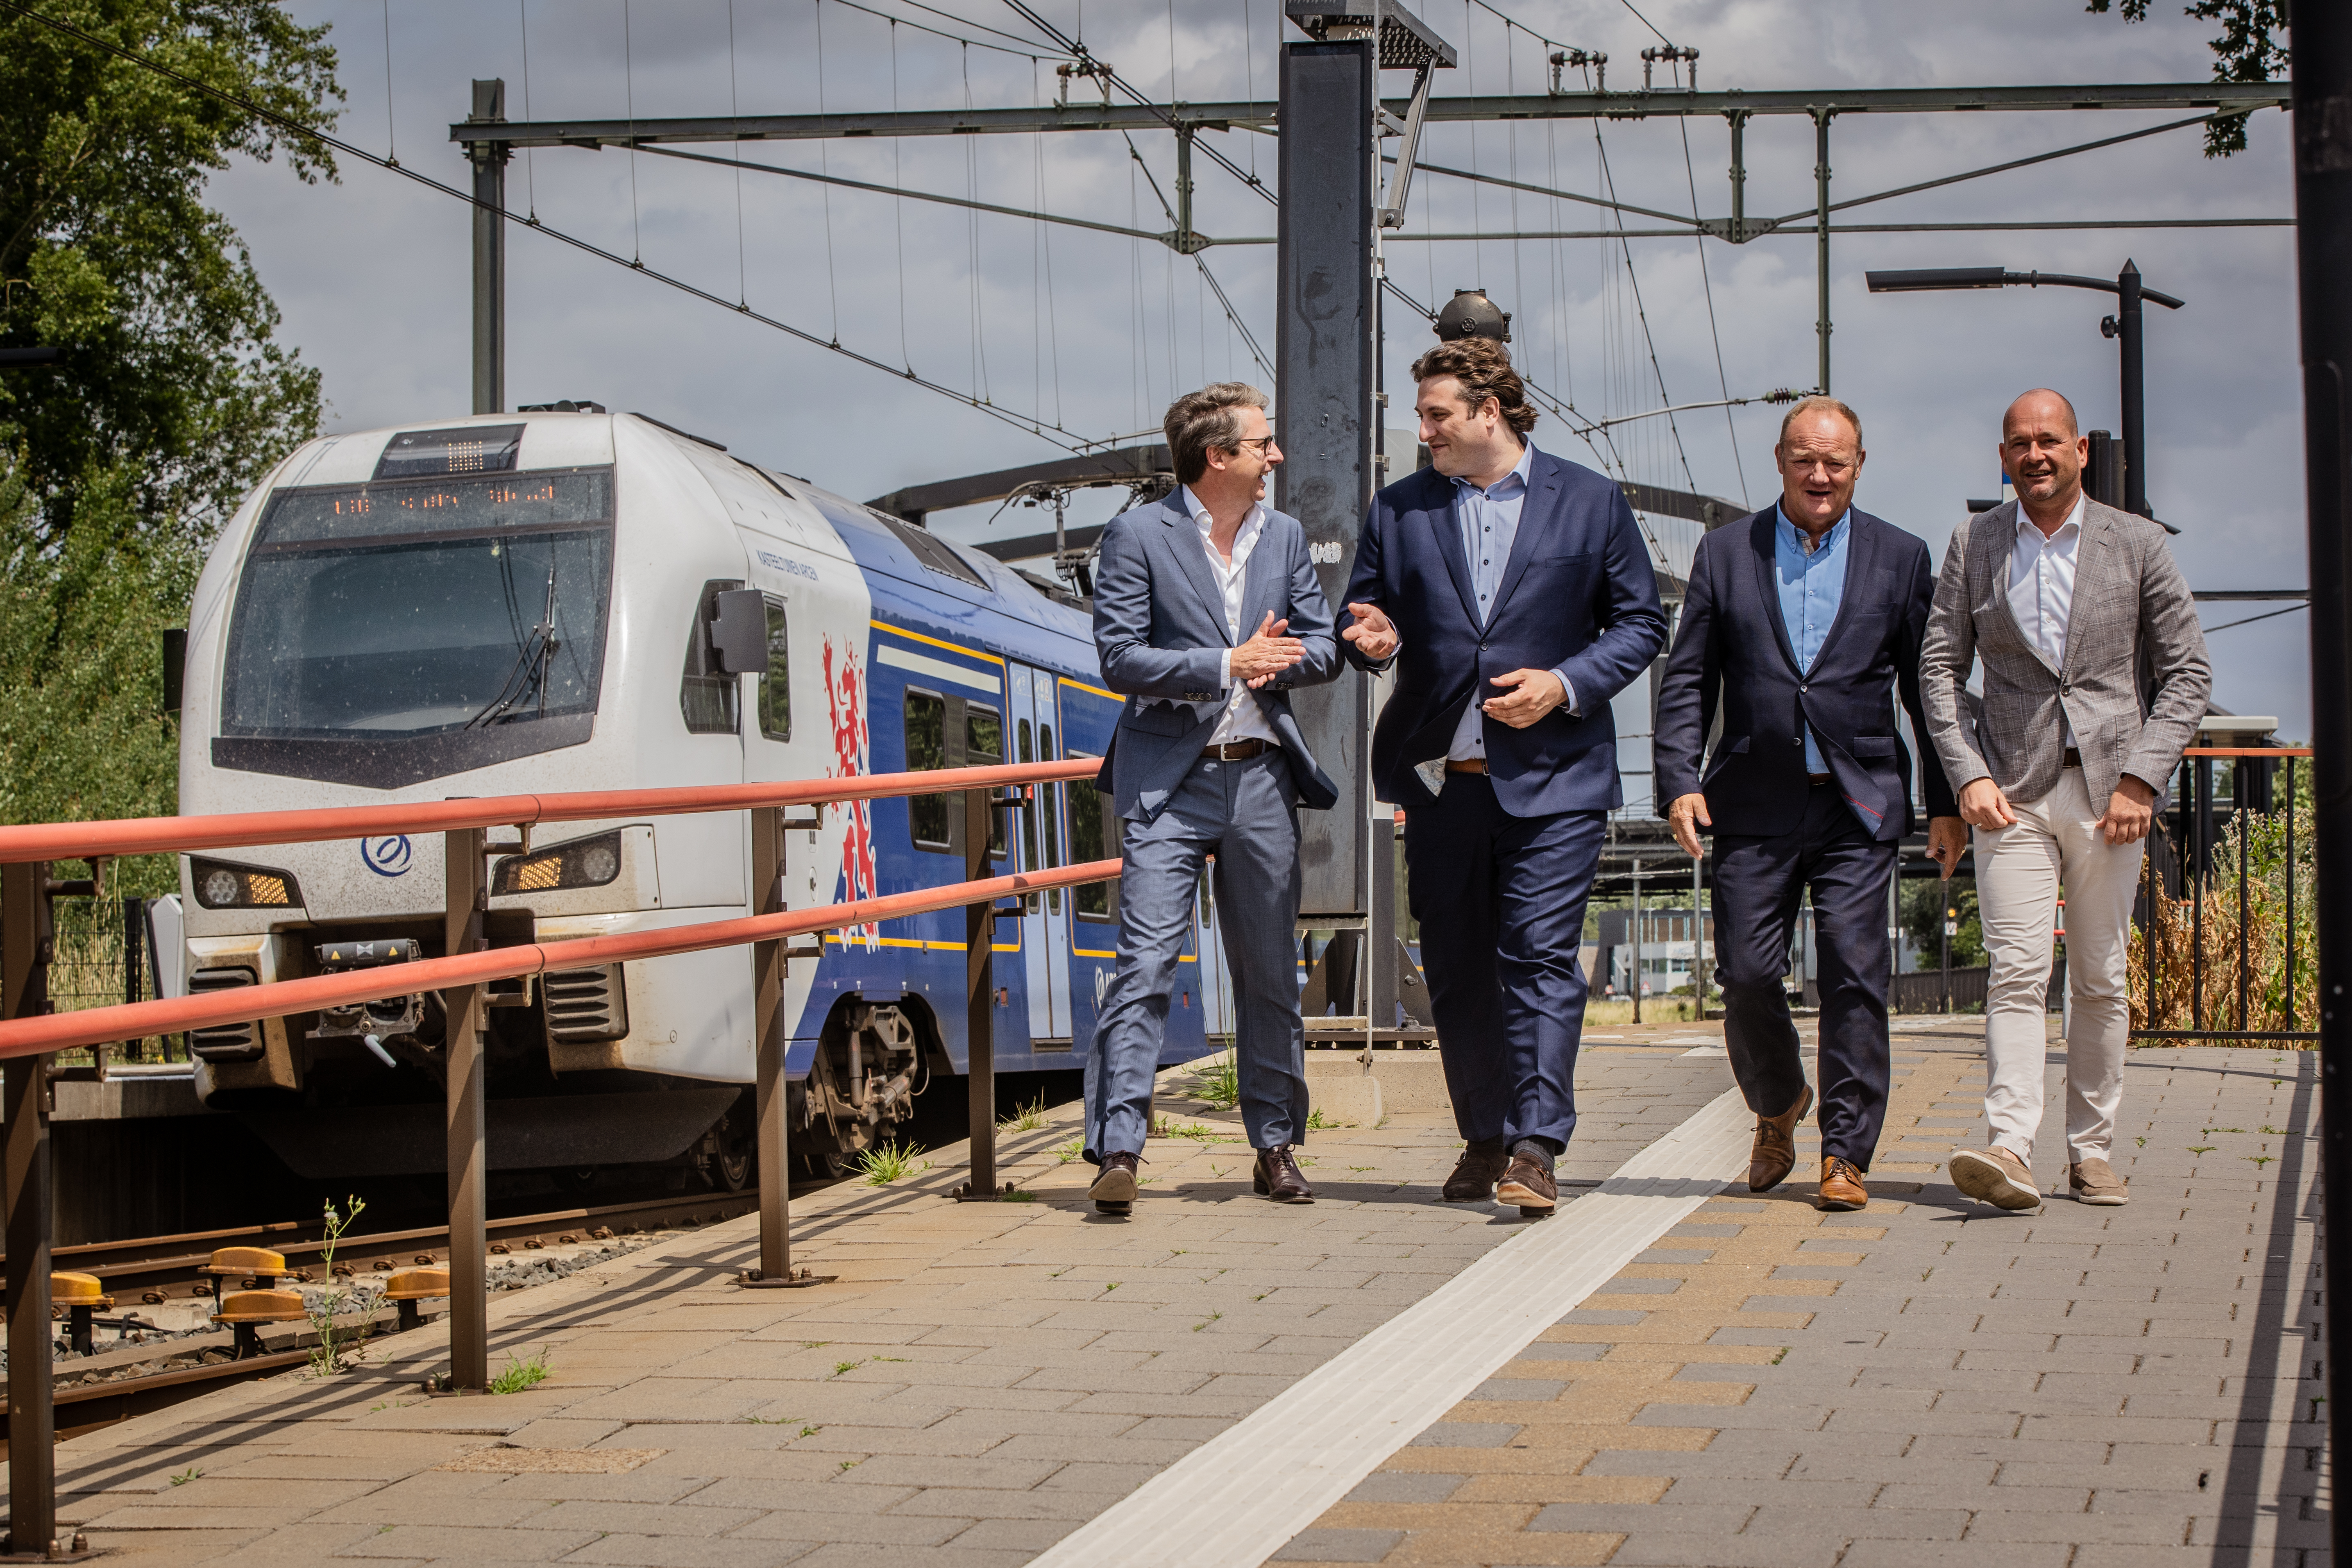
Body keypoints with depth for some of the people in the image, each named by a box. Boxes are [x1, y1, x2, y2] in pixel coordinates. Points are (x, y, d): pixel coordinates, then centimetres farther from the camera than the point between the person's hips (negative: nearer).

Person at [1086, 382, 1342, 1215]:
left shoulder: (1284, 536, 11)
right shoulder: (1138, 535, -4)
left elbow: (1325, 647, 11)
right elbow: (1120, 659, -11)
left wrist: (1277, 661, -11)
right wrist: (1227, 663, -18)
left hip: (1260, 778, 5)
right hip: (1169, 779, -5)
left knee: (1270, 973, 10)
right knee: (1145, 964, -12)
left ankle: (1275, 1145, 20)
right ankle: (1118, 1148, -13)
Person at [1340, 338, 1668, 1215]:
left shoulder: (1589, 503, 4)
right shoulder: (1398, 511, 11)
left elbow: (1641, 623, 5)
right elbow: (1363, 617, 17)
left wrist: (1565, 683, -10)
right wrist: (1374, 640, -8)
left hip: (1551, 778, -3)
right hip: (1439, 775, 4)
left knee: (1540, 959, -11)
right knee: (1456, 969, 8)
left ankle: (1535, 1147, -12)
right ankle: (1484, 1139, 21)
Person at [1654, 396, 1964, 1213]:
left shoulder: (1901, 558, 7)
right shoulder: (1726, 551, 8)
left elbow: (1928, 687, 9)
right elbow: (1687, 678, 7)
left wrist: (1946, 801, 5)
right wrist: (1680, 779, -5)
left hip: (1859, 806, -1)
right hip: (1755, 806, 1)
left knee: (1855, 977, -5)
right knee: (1746, 973, -2)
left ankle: (1845, 1155, 2)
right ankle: (1778, 1107, 26)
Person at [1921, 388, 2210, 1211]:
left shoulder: (2136, 544, 4)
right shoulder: (1973, 545, 7)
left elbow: (2186, 670, 4)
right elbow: (1939, 668, 8)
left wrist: (2141, 779, -7)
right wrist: (1968, 775, -5)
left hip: (2108, 789, 0)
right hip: (2012, 791, 0)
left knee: (2100, 981, 6)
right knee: (2016, 972, -12)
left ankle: (2091, 1150, 15)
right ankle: (2010, 1150, -20)